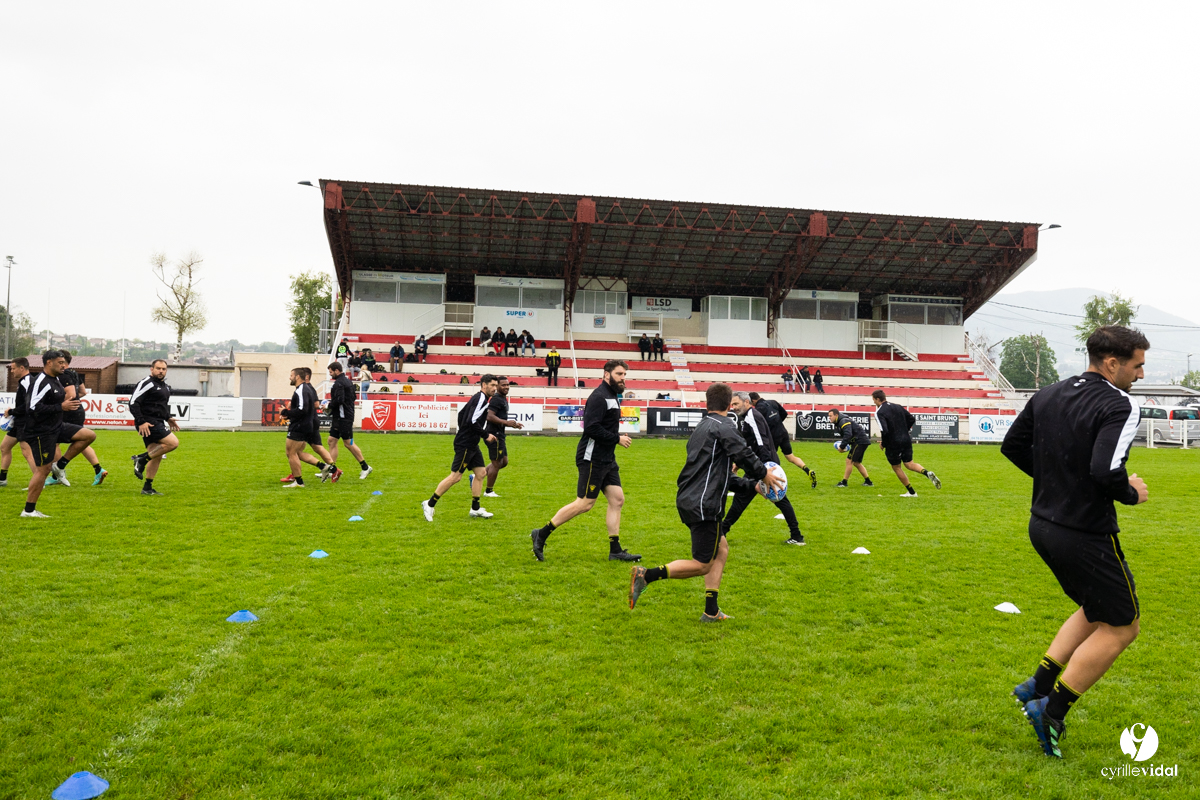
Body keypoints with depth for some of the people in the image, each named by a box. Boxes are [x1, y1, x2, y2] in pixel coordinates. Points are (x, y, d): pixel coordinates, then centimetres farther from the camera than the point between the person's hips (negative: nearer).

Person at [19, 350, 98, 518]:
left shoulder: (55, 380, 12)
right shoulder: (39, 382, -18)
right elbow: (33, 408, -27)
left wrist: (66, 402, 11)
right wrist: (61, 407, -24)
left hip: (56, 427, 9)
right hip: (41, 433, -9)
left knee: (90, 435, -2)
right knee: (43, 470, -3)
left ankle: (60, 466, 6)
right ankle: (28, 510, 9)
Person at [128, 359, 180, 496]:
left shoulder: (165, 387, 20)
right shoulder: (146, 383, -8)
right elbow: (133, 402, -14)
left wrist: (168, 418, 18)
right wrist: (141, 422, -20)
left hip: (158, 424, 9)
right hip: (148, 424, -9)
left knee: (156, 457, 7)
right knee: (173, 442, -19)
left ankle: (147, 488, 12)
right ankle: (142, 459, -8)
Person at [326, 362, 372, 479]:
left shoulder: (339, 383, -15)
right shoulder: (347, 381, 15)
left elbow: (339, 400, -26)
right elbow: (353, 398, 20)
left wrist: (329, 405, -9)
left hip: (343, 418, -10)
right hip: (339, 417, 10)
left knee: (348, 443, -4)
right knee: (332, 441, 9)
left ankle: (365, 467, 5)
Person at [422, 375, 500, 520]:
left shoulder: (478, 398, 13)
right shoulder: (481, 399, -16)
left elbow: (461, 412, 22)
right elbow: (473, 421, -25)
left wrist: (461, 431, 25)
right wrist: (486, 435, -16)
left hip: (472, 445, 10)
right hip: (465, 444, -10)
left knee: (481, 473, 10)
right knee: (455, 476, -7)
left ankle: (475, 509, 16)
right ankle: (429, 504, 2)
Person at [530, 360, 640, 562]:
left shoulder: (612, 396, 17)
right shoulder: (599, 397, -15)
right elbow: (591, 428, -24)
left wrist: (617, 436, 4)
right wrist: (617, 438, -18)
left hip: (607, 459, 10)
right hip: (592, 458, -10)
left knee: (617, 499, 6)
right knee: (584, 504, -7)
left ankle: (615, 550, 11)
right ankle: (542, 534, 3)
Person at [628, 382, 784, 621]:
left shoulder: (701, 428, 22)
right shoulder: (724, 426, -7)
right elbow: (744, 455, -20)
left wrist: (752, 485, 24)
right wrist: (764, 474, -1)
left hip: (688, 500, 10)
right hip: (703, 505, -10)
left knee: (721, 549, 19)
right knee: (702, 564, -2)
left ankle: (711, 611, 20)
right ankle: (647, 575, -12)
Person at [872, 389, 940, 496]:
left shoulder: (879, 412, -15)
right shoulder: (898, 407, 8)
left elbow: (884, 430, -25)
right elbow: (912, 419, 11)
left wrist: (883, 444, -10)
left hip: (893, 444, -6)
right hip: (906, 440, 6)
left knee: (896, 468, 12)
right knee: (909, 464, 17)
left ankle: (911, 492, 17)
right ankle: (927, 473, -12)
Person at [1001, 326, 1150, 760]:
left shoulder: (1047, 394, 6)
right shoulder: (1120, 405, -18)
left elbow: (1012, 446, 12)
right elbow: (1106, 471, -31)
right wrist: (1132, 493, -10)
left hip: (1042, 525, 8)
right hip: (1086, 536, -8)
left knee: (1096, 610, 26)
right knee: (1121, 626, 10)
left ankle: (1038, 685, 22)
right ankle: (1051, 711, 9)